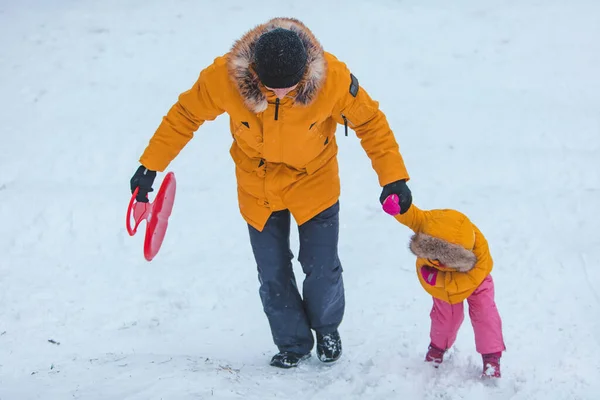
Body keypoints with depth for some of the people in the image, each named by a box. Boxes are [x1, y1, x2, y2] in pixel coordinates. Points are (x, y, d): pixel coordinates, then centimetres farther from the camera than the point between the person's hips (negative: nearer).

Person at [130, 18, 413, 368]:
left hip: (314, 182, -1)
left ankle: (326, 327, 38)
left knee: (322, 267, 5)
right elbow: (185, 116, -12)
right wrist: (151, 165, -9)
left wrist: (393, 177, -18)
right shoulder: (223, 77, -31)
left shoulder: (333, 78, -32)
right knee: (272, 273, 8)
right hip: (258, 188, 1)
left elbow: (370, 122, -15)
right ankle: (293, 344, 33)